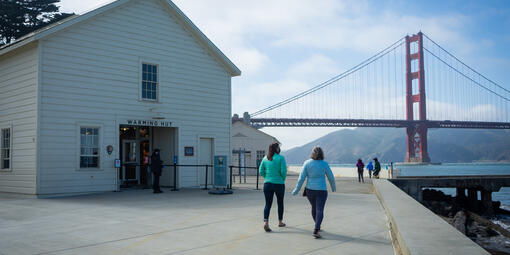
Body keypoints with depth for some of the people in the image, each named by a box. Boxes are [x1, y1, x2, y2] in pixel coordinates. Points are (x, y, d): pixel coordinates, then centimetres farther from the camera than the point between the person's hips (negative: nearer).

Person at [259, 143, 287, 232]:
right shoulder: (280, 158, -9)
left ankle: (266, 222, -17)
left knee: (268, 204, 3)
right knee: (280, 203, 17)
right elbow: (283, 171, -15)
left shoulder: (265, 158, 3)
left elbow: (261, 172, 3)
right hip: (279, 184, -3)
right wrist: (283, 179, 3)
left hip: (267, 184, 3)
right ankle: (280, 222, 29)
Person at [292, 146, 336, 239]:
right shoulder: (324, 164, -7)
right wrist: (333, 187, 20)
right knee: (319, 210, -4)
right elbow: (331, 177, 2)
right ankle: (316, 231, -19)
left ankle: (317, 226, 38)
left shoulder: (307, 163, -5)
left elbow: (301, 178, -7)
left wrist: (296, 190, 2)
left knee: (314, 207, 22)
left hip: (310, 190, 3)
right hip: (321, 190, -3)